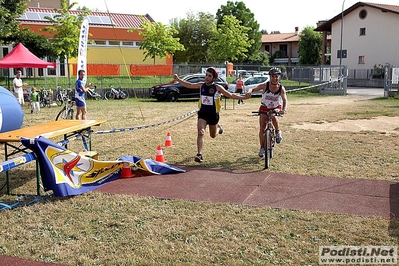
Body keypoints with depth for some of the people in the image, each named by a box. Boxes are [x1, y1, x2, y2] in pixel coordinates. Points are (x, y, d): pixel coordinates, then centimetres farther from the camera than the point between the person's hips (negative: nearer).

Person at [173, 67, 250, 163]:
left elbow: (231, 95, -6)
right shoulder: (201, 85, -2)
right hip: (202, 113, 1)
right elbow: (189, 85, 11)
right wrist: (178, 80, 4)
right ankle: (199, 155, -15)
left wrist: (244, 97, -14)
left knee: (213, 135, 16)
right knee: (200, 133, -18)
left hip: (213, 114, -1)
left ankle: (218, 127, 53)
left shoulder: (217, 88, -10)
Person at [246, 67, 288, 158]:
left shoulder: (281, 88, -18)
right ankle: (262, 148, 11)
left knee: (274, 118, -34)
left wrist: (284, 109, -41)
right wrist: (249, 91, -42)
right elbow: (253, 89, -18)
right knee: (262, 128, -6)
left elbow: (284, 100, -23)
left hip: (276, 108, -1)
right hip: (264, 108, 1)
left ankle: (278, 132, -1)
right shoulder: (265, 85, -19)